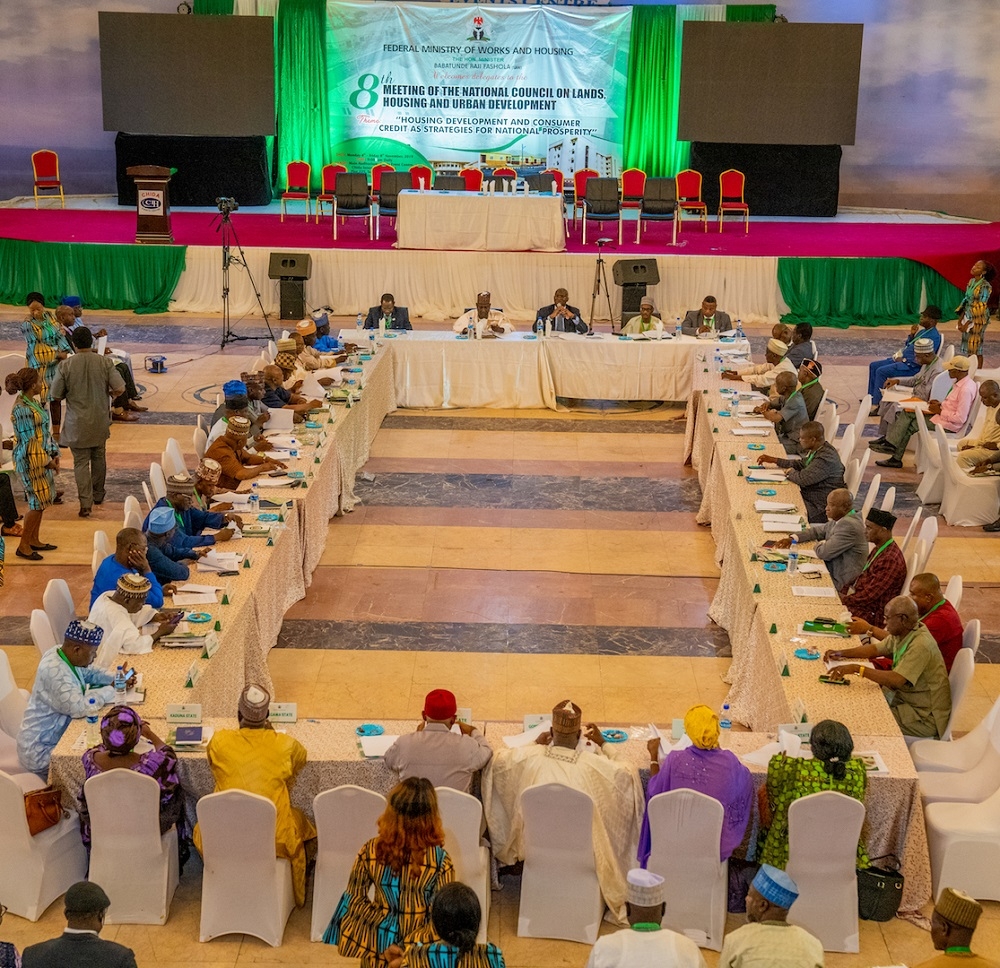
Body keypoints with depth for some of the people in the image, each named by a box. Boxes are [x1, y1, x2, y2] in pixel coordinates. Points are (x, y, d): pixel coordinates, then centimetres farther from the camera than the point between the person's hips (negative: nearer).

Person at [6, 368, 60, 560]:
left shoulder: (33, 402, 7)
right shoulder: (22, 409, -22)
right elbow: (29, 442, -21)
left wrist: (54, 454, 8)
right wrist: (48, 461, -14)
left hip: (43, 458, 9)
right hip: (30, 461, -9)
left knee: (41, 502, 16)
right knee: (37, 503, -2)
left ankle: (34, 540, 27)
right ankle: (23, 546, 8)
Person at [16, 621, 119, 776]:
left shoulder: (62, 654, -1)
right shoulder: (56, 671, -30)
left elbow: (88, 674, 16)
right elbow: (80, 708, -39)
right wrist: (112, 689, -24)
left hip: (56, 737, 9)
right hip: (41, 752, -9)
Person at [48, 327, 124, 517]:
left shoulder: (65, 366, -12)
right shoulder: (105, 362, -9)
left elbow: (55, 395, -7)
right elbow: (120, 388, -12)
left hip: (77, 423, -2)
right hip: (100, 421, 2)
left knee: (81, 462, 3)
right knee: (99, 457, 20)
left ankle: (85, 503, -5)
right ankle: (98, 495, 34)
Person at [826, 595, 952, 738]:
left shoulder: (921, 645, -28)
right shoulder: (901, 633, 1)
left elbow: (896, 680, -34)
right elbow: (875, 649, 14)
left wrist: (856, 669, -32)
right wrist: (842, 653, 0)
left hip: (926, 716, -9)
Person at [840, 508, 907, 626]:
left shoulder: (890, 560, -23)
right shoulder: (878, 550, 10)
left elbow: (870, 595, -24)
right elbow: (860, 576, 17)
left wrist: (844, 599, -17)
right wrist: (842, 592, 3)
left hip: (870, 614, -10)